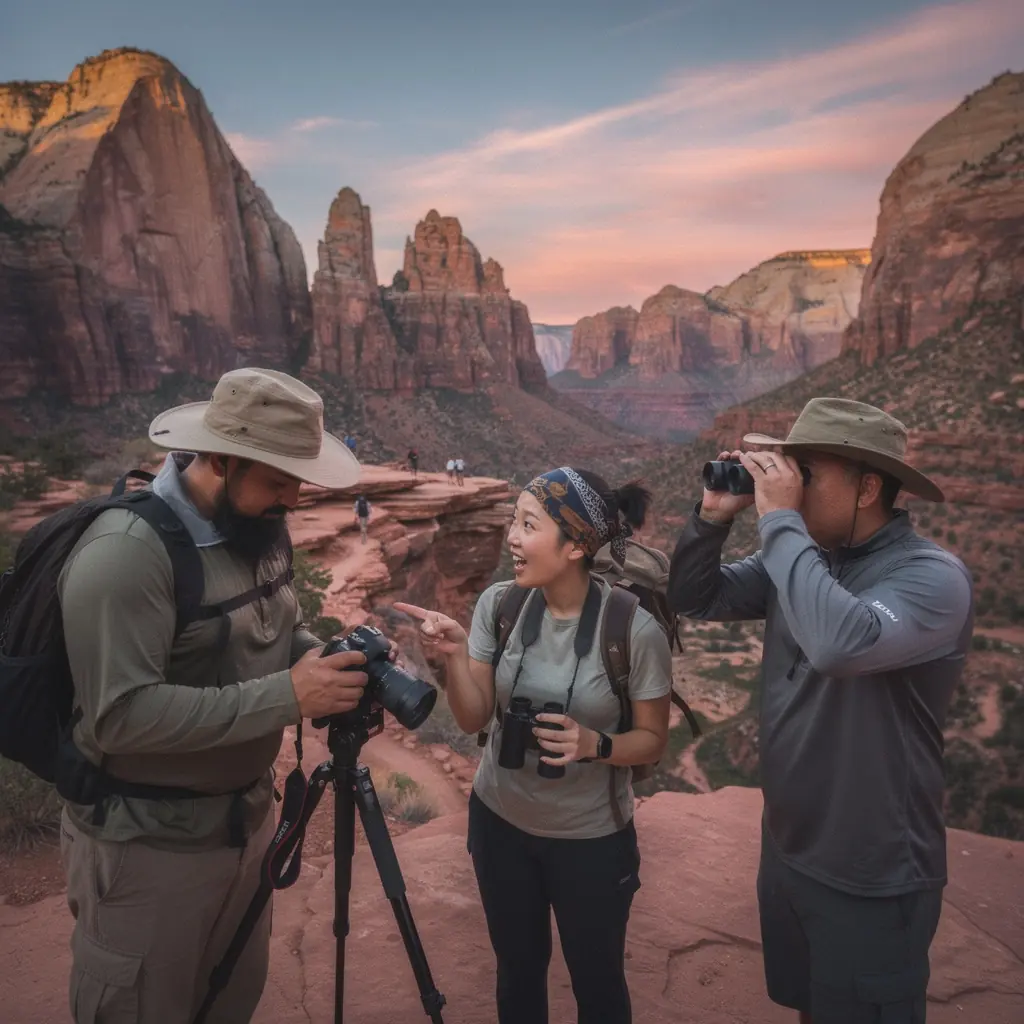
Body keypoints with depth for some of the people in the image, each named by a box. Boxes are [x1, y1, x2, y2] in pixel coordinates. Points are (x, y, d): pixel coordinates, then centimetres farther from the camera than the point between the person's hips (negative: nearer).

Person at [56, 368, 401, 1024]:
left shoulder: (261, 527, -1)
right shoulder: (125, 552, -27)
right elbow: (123, 715, -31)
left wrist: (329, 659, -12)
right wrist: (286, 697, -32)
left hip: (247, 819, 8)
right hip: (149, 846, -7)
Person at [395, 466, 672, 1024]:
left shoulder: (635, 629, -22)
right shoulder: (498, 603, -12)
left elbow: (652, 740, -10)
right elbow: (473, 719, -8)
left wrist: (596, 744, -29)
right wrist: (455, 654, -25)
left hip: (593, 838, -3)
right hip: (500, 823, 3)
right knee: (517, 969, 22)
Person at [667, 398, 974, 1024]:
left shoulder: (933, 576, -24)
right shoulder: (803, 558, -3)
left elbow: (839, 643, -43)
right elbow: (694, 599, 3)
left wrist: (778, 520, -33)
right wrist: (714, 515, -13)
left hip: (871, 883, -6)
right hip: (786, 851, 7)